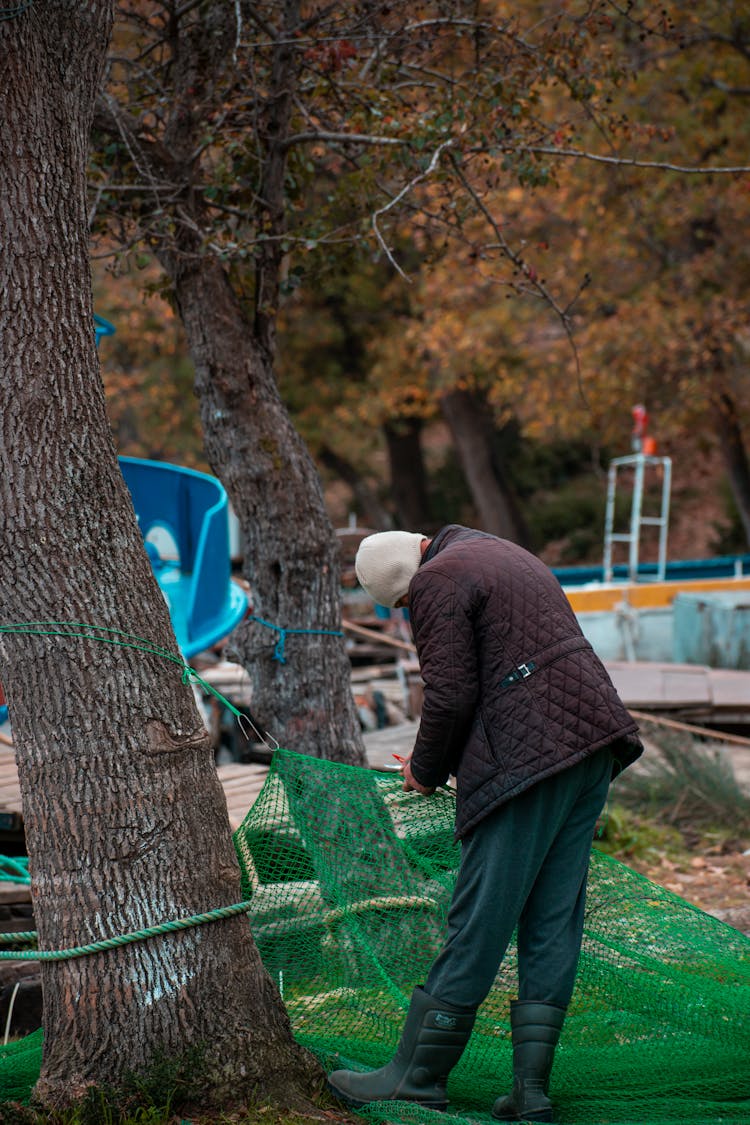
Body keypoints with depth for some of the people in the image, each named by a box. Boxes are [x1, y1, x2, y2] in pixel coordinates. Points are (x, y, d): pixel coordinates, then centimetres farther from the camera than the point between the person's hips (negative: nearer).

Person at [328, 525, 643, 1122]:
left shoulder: (440, 583, -6)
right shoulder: (505, 555, 24)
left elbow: (450, 694, -11)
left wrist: (426, 772, 5)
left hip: (528, 757, -9)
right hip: (595, 740, 9)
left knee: (481, 920, -4)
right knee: (553, 921, 7)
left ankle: (417, 1076, 3)